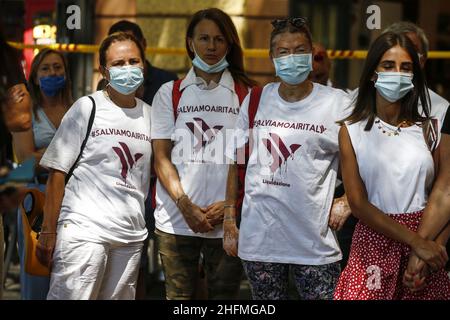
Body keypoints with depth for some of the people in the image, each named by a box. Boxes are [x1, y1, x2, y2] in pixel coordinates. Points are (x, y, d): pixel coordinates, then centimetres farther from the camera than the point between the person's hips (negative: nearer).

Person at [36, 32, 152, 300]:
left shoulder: (149, 114, 13)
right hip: (84, 229, -5)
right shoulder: (87, 108, -1)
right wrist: (48, 233, -8)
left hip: (131, 235, 5)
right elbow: (57, 172, -4)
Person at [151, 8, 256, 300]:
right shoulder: (170, 93, 9)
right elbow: (161, 157, 4)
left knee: (225, 295, 3)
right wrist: (185, 205, -10)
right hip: (176, 219, 1)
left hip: (228, 219, 0)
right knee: (179, 297, 3)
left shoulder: (246, 95, 7)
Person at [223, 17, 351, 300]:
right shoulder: (255, 101, 6)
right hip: (259, 236, 2)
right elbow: (236, 162, 11)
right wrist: (229, 222, 9)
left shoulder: (337, 103, -1)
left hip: (315, 241, -2)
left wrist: (344, 204, -9)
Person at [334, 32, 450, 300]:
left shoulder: (427, 129, 3)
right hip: (375, 240, -1)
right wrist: (414, 241, -16)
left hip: (425, 239, 1)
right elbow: (358, 203, -8)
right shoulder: (352, 131, -1)